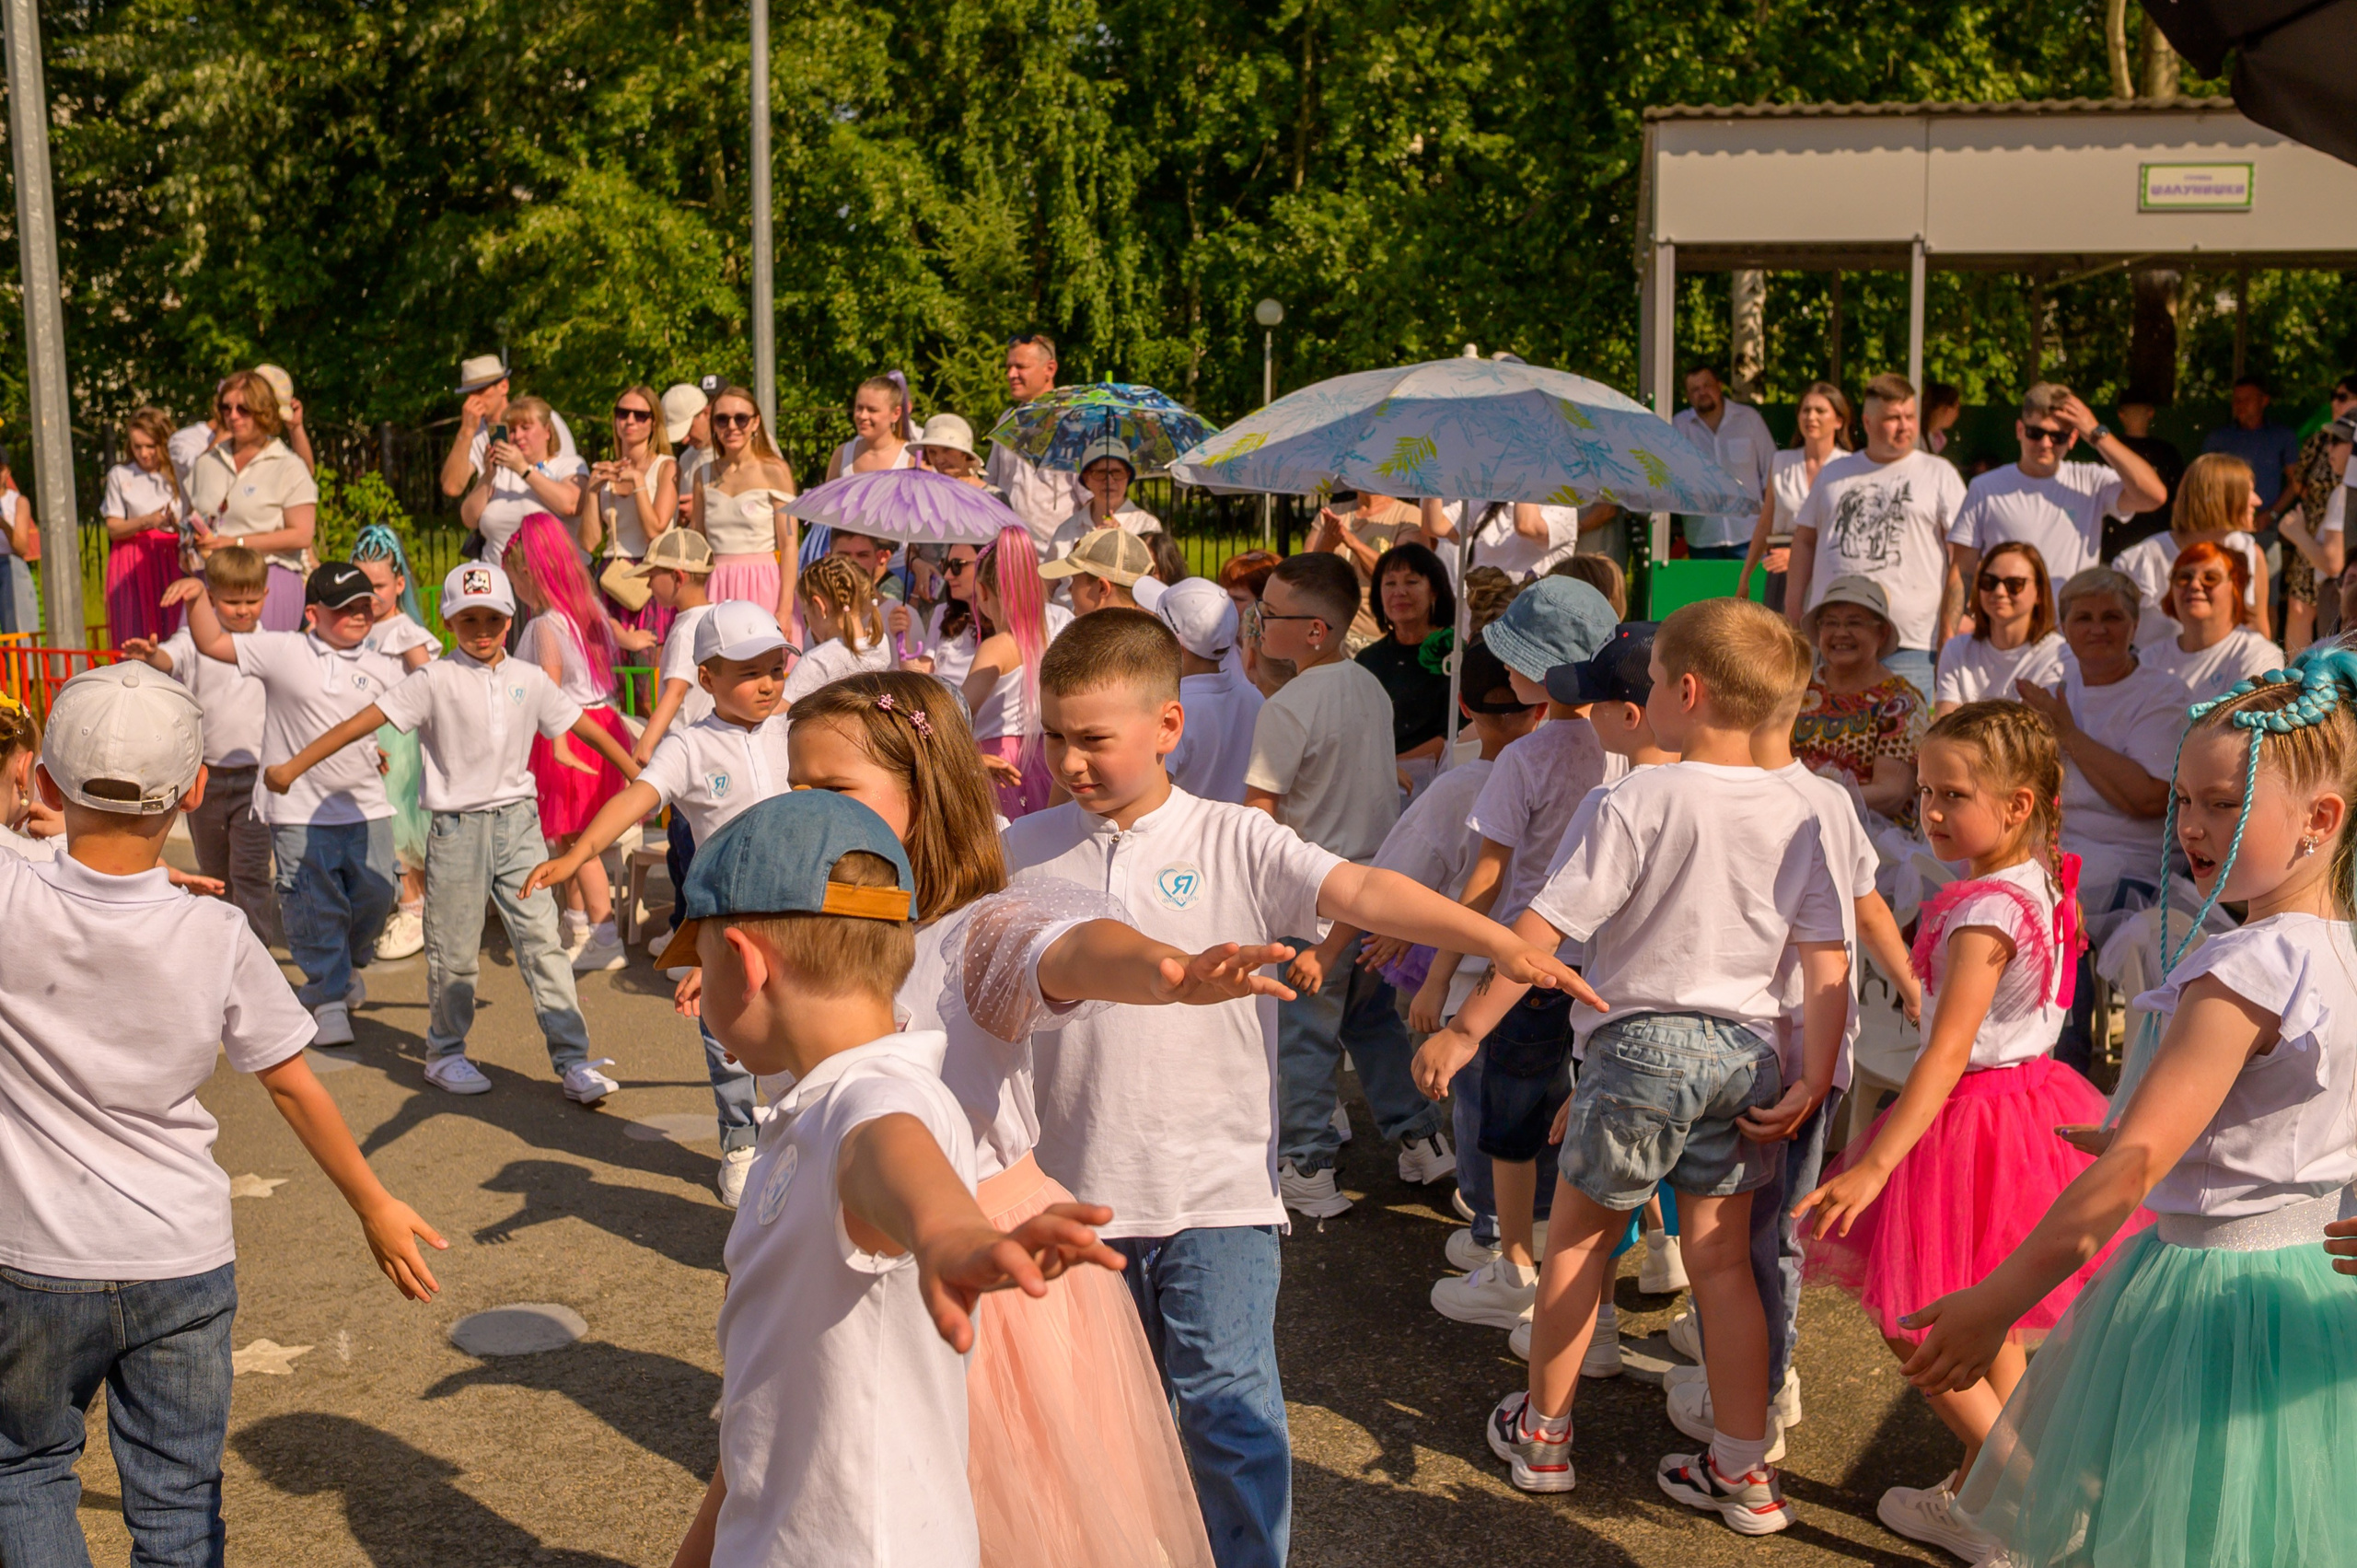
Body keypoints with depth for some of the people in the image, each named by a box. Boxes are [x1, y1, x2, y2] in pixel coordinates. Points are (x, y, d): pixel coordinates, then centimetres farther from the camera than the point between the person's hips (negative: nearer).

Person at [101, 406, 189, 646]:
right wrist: (146, 522, -14)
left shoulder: (178, 475, 9)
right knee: (136, 643, -6)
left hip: (171, 561, 0)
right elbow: (113, 529, 4)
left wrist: (177, 524, -19)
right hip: (133, 568, 0)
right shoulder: (119, 475, 8)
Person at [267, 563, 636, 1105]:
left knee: (543, 940, -3)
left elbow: (584, 726, 17)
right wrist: (292, 767, -10)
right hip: (457, 826, -2)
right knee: (455, 952, 6)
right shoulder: (435, 680, -5)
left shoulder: (529, 679, 7)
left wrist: (641, 776, 21)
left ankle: (572, 1060, 0)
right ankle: (445, 1055, 25)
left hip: (518, 821, 2)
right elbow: (364, 721, -8)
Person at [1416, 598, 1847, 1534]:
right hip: (1745, 1052, 5)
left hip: (1643, 1043, -5)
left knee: (1579, 1237, 14)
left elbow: (1543, 928, -18)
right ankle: (1743, 1472, 16)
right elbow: (1828, 964, 1)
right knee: (1722, 1259, 13)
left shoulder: (1638, 801, -16)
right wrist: (1811, 1084, 5)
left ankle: (1541, 1432, 28)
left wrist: (1464, 1029, -11)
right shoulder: (1794, 816, 2)